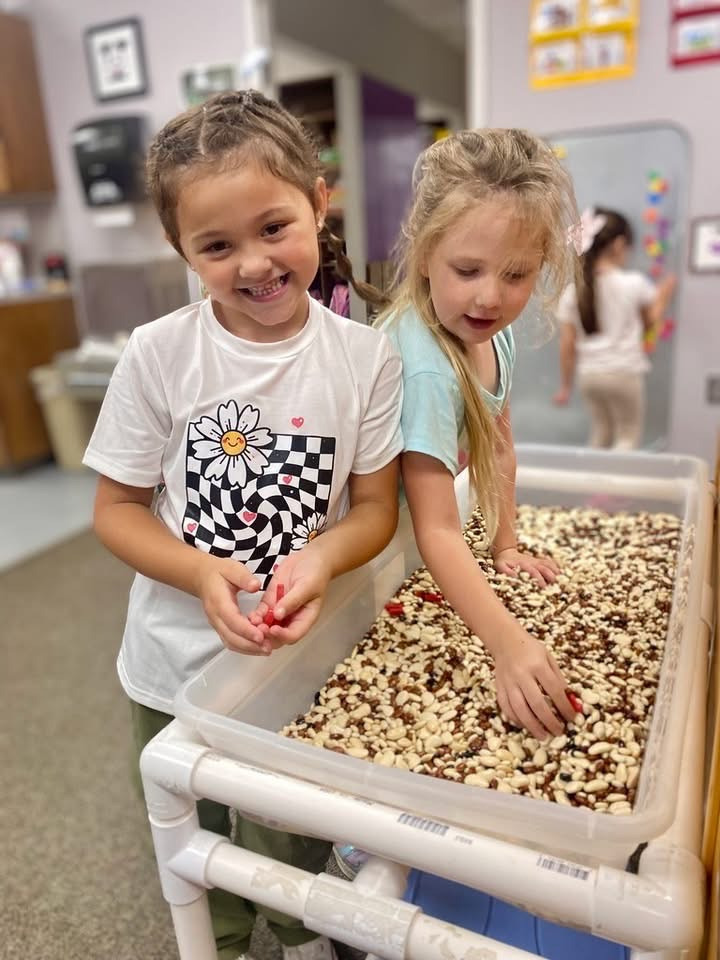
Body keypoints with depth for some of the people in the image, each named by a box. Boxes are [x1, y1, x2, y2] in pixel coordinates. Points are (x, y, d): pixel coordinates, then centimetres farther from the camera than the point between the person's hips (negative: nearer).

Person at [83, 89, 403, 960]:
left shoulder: (364, 355, -13)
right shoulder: (158, 354, -16)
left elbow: (376, 507, -7)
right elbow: (116, 509, -8)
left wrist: (318, 559, -28)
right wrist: (204, 574, -25)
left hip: (304, 657, 0)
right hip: (177, 664, 1)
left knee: (295, 840, 25)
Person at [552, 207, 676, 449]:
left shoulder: (571, 288, -3)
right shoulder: (634, 283, -8)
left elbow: (567, 345, -2)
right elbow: (650, 323, 8)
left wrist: (566, 385, 8)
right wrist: (663, 295, 24)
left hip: (588, 374, 4)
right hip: (624, 372, -3)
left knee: (601, 433, 22)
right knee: (629, 436, 11)